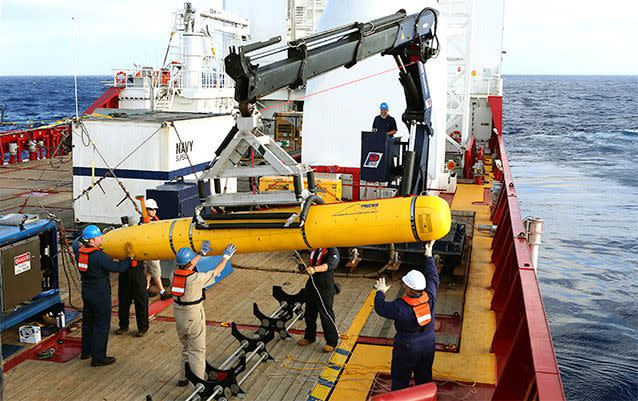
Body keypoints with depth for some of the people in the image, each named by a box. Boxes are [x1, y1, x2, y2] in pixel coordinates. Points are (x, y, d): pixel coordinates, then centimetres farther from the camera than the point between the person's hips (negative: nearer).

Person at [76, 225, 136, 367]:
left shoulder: (80, 252, 1)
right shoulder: (98, 256, -24)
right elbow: (117, 267, -21)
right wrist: (130, 257, -10)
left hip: (86, 293, 9)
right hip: (100, 295, -9)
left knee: (87, 321, 21)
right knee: (101, 325, 2)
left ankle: (86, 351, 36)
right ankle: (98, 357, 8)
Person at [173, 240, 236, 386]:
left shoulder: (175, 274, -3)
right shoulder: (196, 278, -21)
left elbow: (188, 265, 18)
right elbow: (216, 272, -8)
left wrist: (202, 253, 27)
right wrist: (226, 257, 7)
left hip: (178, 313, 7)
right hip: (193, 316, -7)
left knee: (186, 347, 22)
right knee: (197, 351, 1)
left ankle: (184, 378, 32)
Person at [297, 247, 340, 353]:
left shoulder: (333, 250, -11)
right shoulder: (315, 249, 14)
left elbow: (328, 265, -27)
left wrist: (314, 269, -42)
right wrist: (305, 268, 4)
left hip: (325, 286, -8)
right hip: (312, 284, 8)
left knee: (326, 314, -3)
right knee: (309, 313, 17)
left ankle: (332, 342, 11)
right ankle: (309, 337, 36)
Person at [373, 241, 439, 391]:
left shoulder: (400, 307, -30)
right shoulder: (429, 297, -17)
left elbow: (380, 308, -13)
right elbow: (433, 277, 0)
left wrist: (381, 292, 6)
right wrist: (429, 255, 10)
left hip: (407, 349, -5)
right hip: (428, 345, 5)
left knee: (400, 380, 14)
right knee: (424, 378, 22)